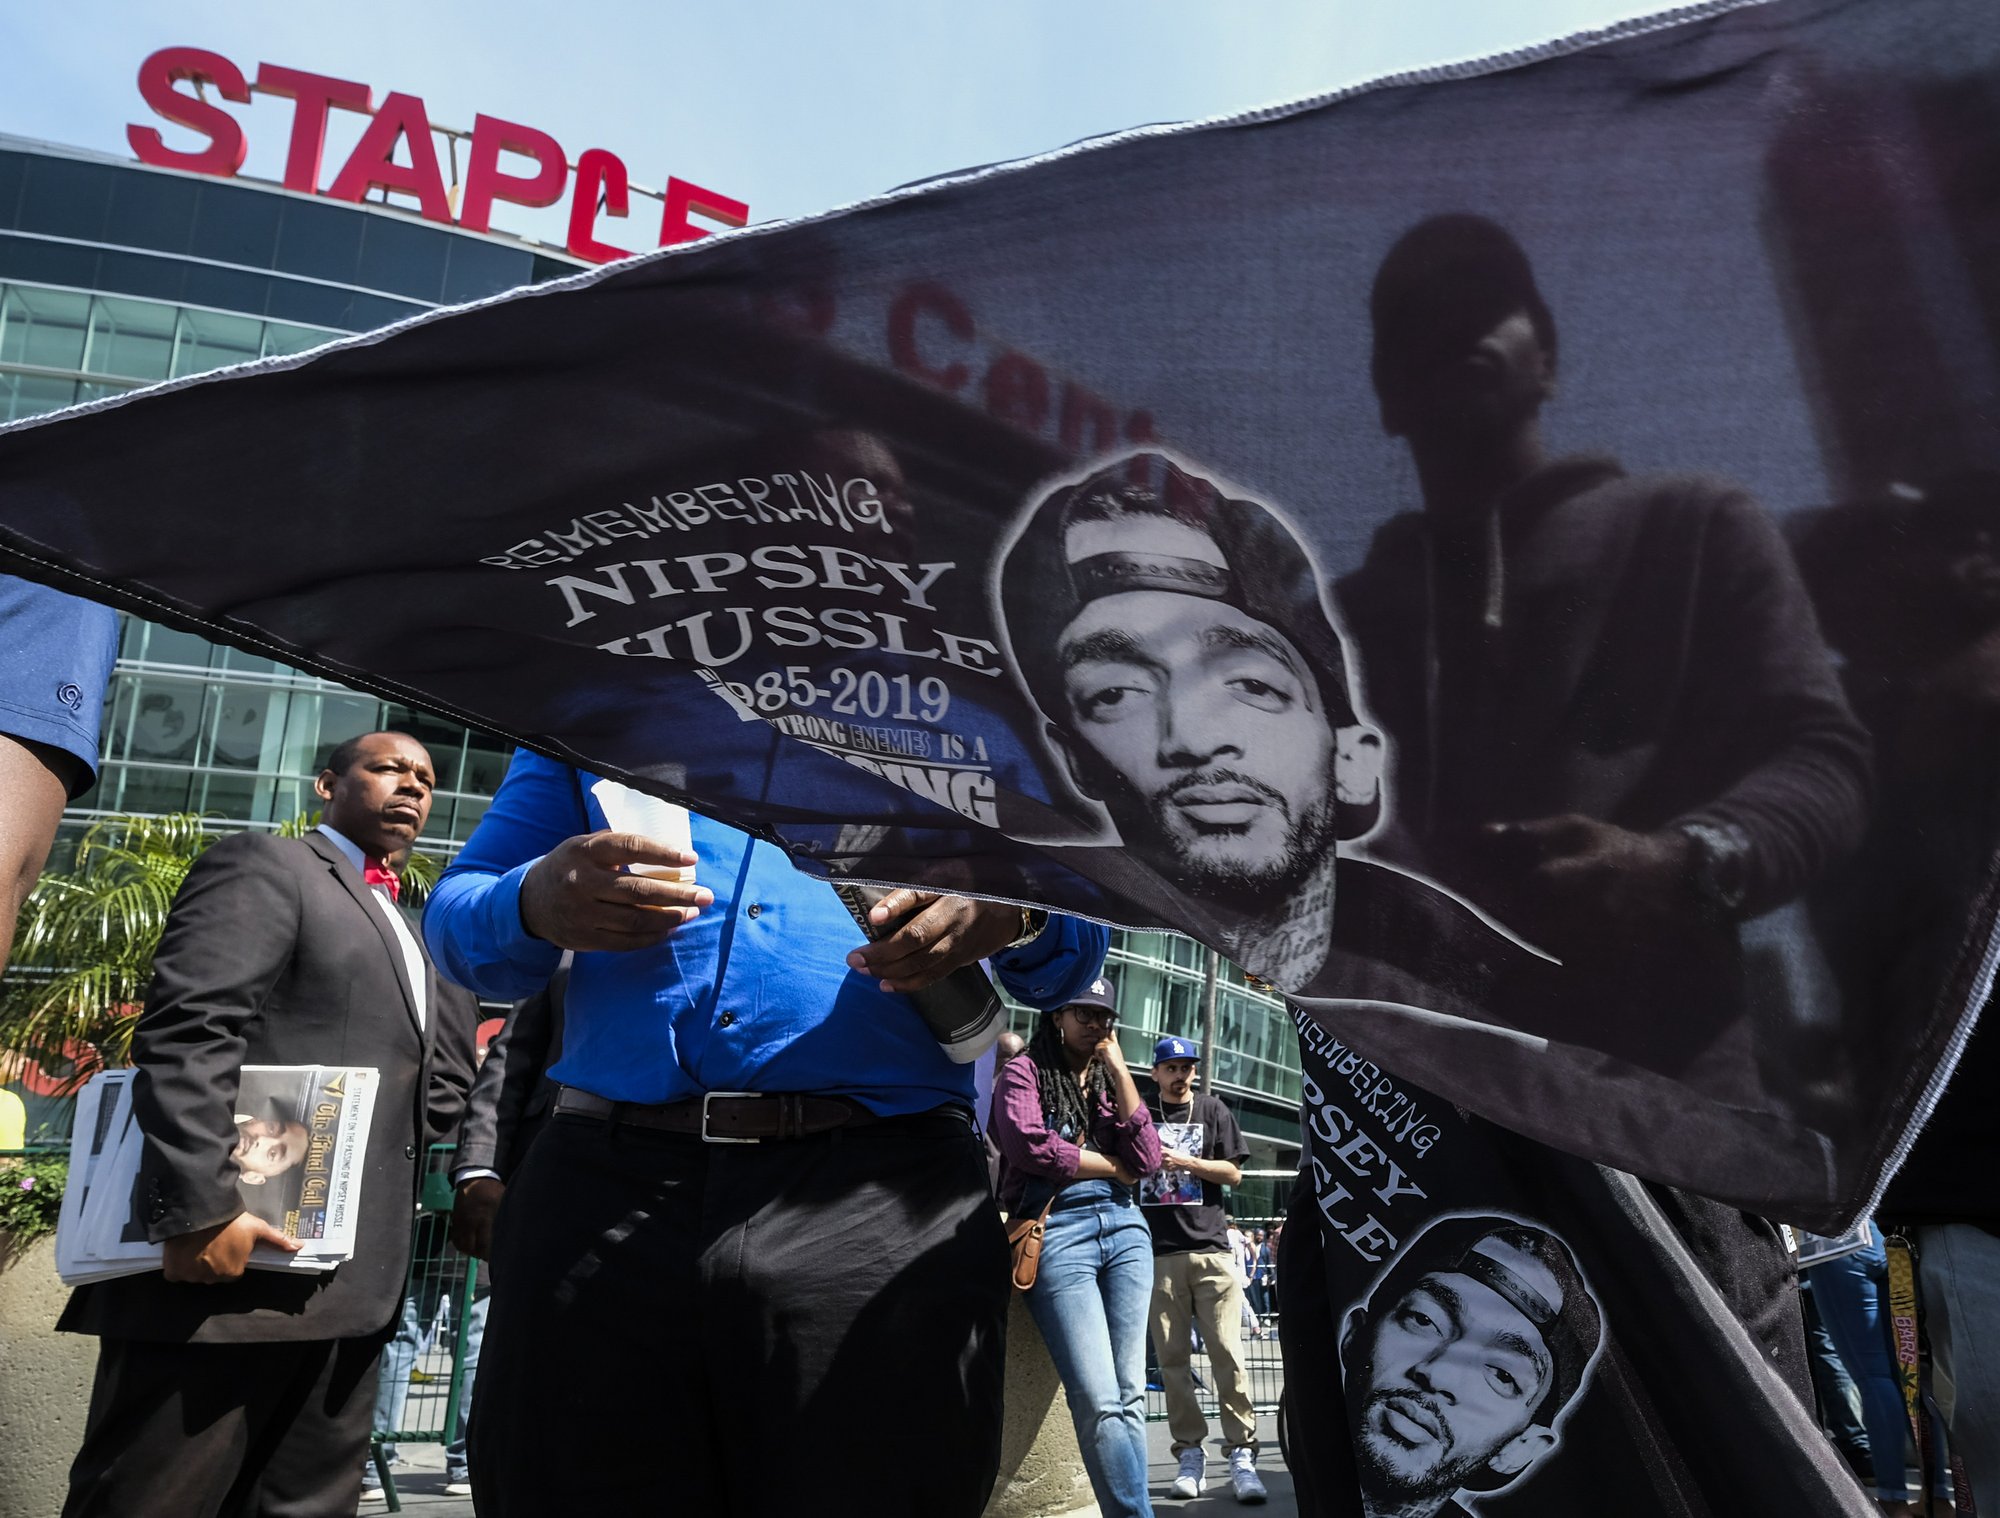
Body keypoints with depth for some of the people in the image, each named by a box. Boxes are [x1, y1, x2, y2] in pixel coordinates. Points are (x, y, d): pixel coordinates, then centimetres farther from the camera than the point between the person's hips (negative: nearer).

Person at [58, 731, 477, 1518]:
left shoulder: (407, 926, 25)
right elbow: (185, 1033, -14)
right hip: (234, 1252, -8)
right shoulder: (265, 864, 0)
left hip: (351, 1285, 8)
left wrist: (452, 942, 6)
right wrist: (199, 1208, -22)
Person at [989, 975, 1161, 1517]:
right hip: (1056, 1231, -5)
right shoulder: (1023, 1074, 7)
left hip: (1125, 1228, 5)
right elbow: (1031, 1147, -11)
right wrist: (1113, 1167, 0)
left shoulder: (1110, 1083, 22)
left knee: (1130, 1395, 0)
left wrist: (1118, 1069, 5)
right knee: (1099, 1402, -13)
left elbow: (1147, 1159, 6)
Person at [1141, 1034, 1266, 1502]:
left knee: (1227, 1354, -6)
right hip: (1158, 1252, 1)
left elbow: (1233, 1173, 7)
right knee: (1172, 1358, 2)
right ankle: (1190, 1453, 9)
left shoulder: (1212, 1109, 12)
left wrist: (1187, 1162, -5)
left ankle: (1241, 1454, -3)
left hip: (1210, 1248, -1)